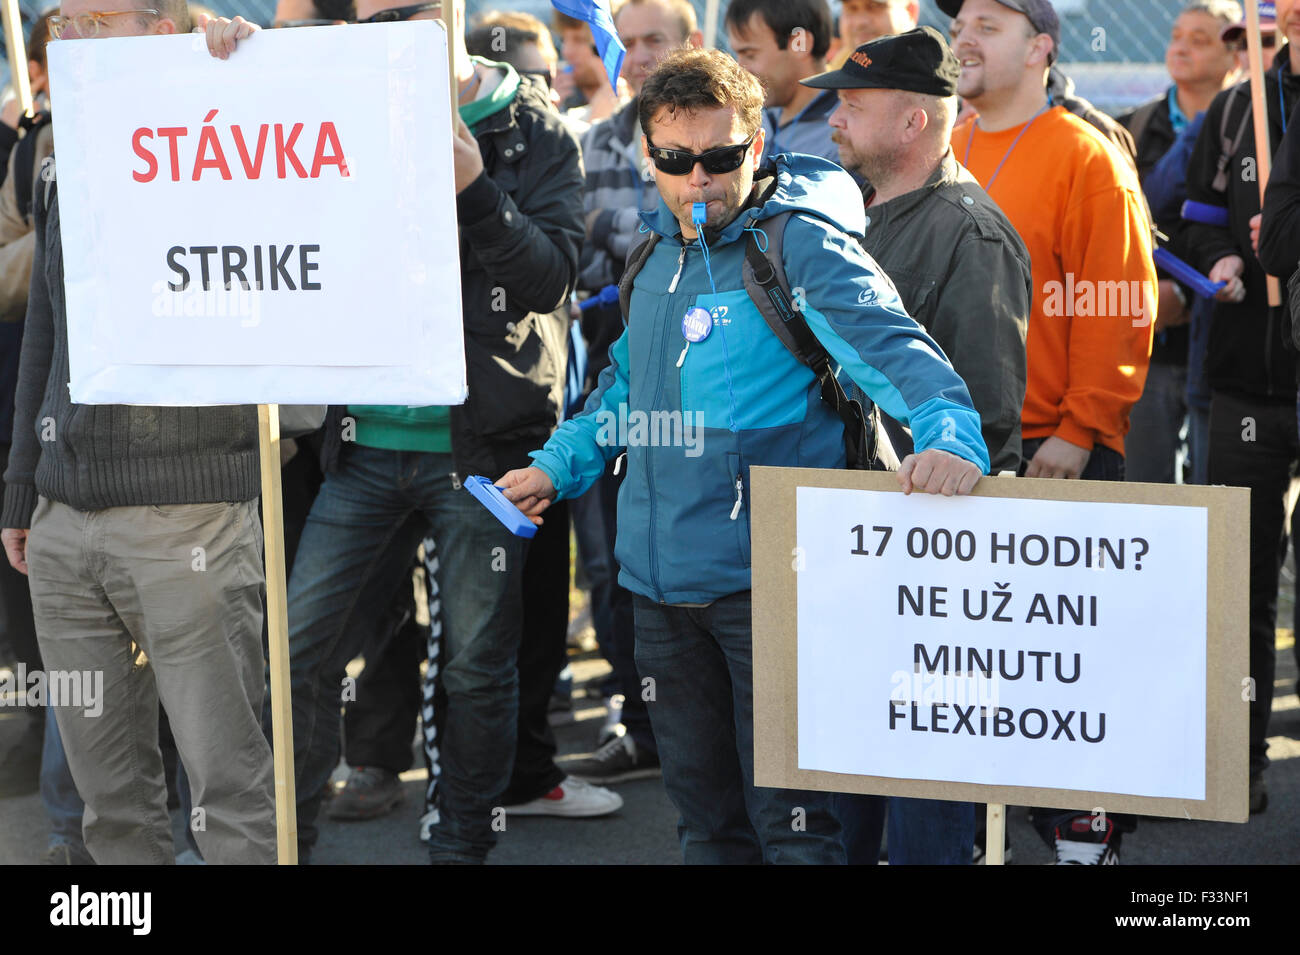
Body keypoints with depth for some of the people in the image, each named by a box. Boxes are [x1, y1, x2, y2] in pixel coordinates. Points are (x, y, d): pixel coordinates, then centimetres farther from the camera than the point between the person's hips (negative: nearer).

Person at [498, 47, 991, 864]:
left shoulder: (803, 249, -11)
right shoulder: (661, 254, 13)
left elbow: (894, 350, -25)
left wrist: (949, 432, -42)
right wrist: (558, 466, 24)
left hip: (765, 581, -7)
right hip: (664, 582, 7)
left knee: (788, 815, -3)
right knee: (704, 806, 18)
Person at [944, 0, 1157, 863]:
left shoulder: (1086, 156, -6)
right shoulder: (945, 154, 12)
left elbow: (1121, 308, -10)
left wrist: (1080, 430, -14)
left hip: (1057, 449, -5)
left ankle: (1086, 830, 11)